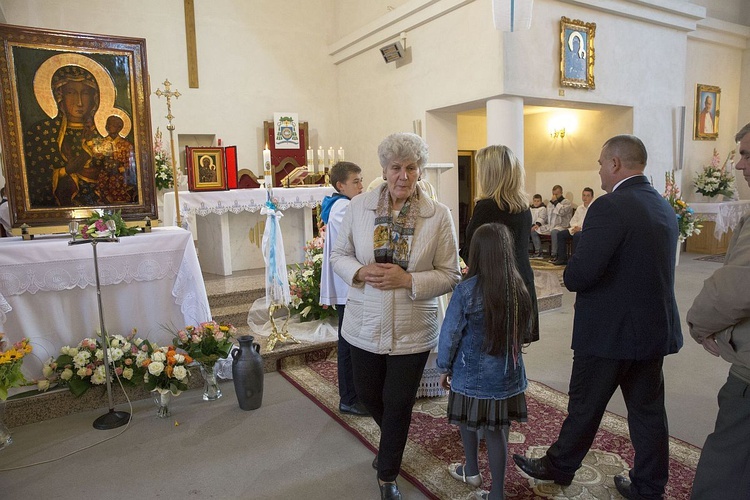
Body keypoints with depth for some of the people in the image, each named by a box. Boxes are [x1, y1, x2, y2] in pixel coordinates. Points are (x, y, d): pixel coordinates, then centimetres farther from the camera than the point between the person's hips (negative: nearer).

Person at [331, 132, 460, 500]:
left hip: (412, 330, -2)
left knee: (398, 404, 11)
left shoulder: (439, 215, -9)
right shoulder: (358, 207, -3)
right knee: (367, 394, 20)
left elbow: (450, 275, -6)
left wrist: (407, 280, -22)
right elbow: (338, 255, 5)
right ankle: (393, 440, 56)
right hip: (365, 326, 3)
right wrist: (360, 272, -16)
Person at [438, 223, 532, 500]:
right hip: (507, 376, 3)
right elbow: (525, 330, 7)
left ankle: (471, 471, 42)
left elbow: (450, 334, -11)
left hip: (471, 376, -2)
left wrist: (444, 367, 3)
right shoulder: (519, 289, -9)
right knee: (497, 430, 13)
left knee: (468, 422, 22)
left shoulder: (466, 290, -20)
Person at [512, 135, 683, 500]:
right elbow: (651, 267, 14)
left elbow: (578, 275, -28)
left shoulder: (610, 207, -21)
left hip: (609, 332, -7)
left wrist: (570, 274, -4)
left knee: (585, 406, 11)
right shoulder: (665, 208, 7)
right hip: (656, 330, 8)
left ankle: (559, 467, 31)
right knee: (648, 410, 16)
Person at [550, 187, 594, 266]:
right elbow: (573, 220, 21)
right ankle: (562, 258, -9)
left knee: (577, 235, -36)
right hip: (577, 229, 8)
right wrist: (575, 227, -2)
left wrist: (581, 228, -21)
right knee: (560, 234, -7)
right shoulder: (579, 208, 20)